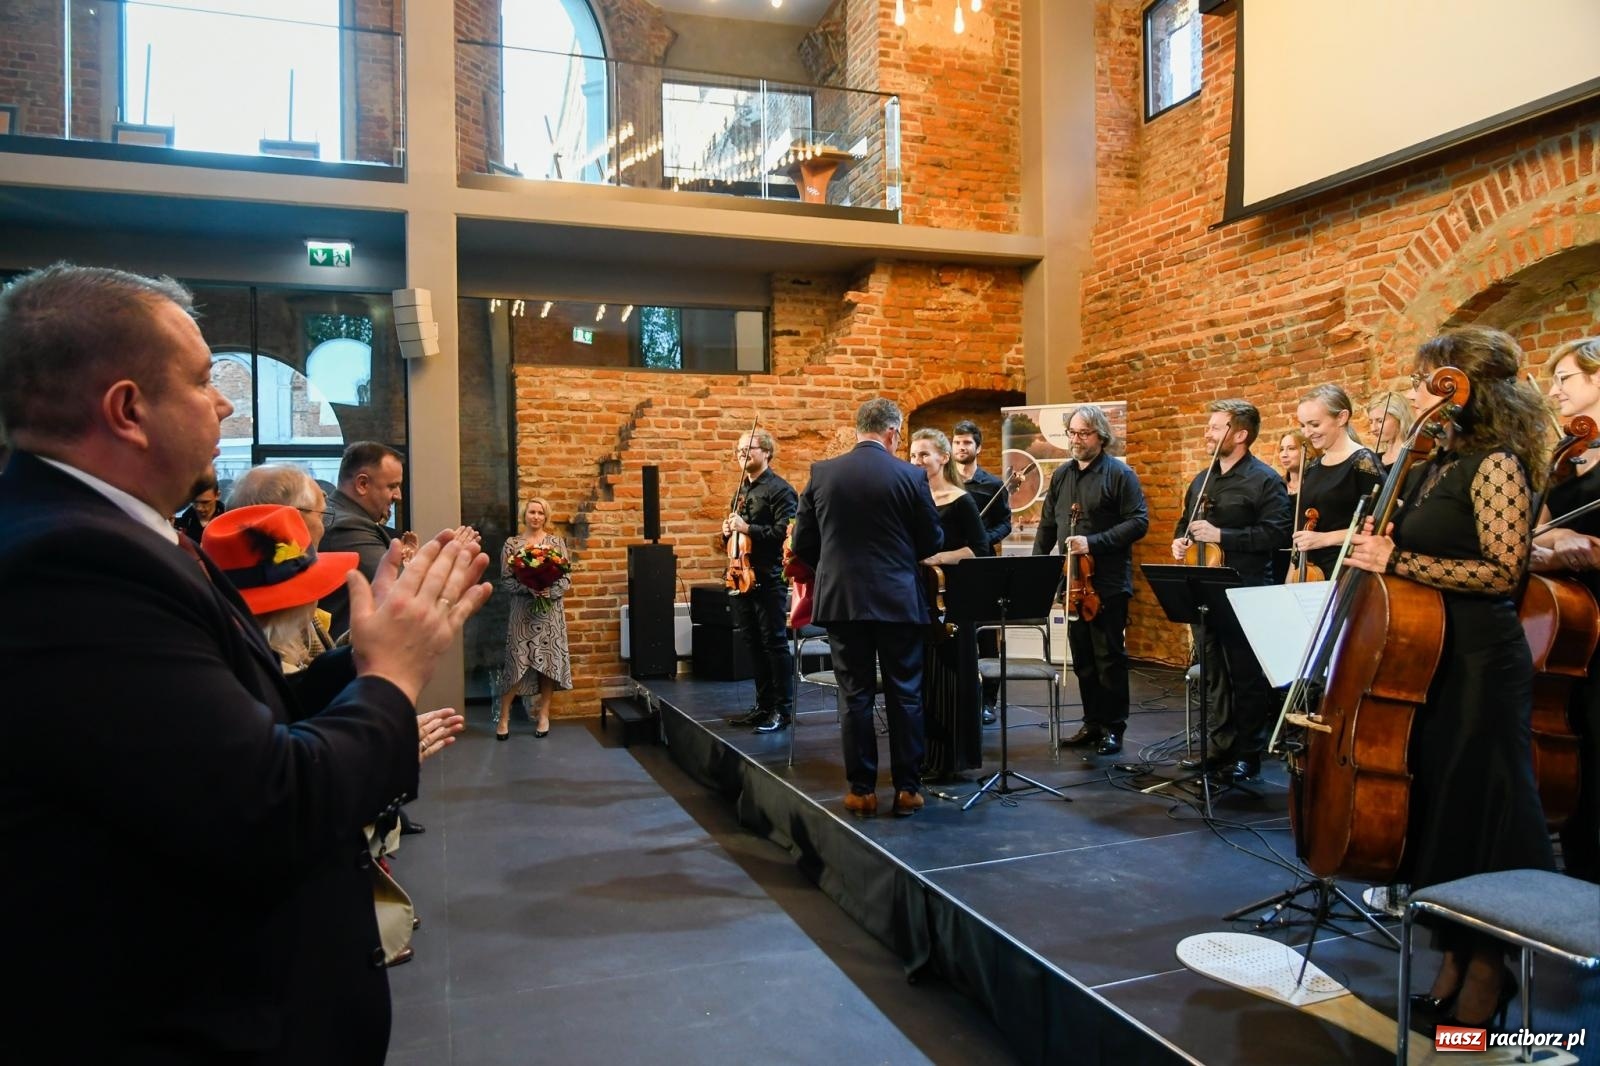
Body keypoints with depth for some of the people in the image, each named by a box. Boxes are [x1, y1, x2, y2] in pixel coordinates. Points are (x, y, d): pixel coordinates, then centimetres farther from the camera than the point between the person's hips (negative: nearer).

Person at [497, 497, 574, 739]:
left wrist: (549, 591, -16)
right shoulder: (512, 543, 3)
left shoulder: (556, 542, 5)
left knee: (549, 661, 2)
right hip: (522, 612, -1)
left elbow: (567, 579, 2)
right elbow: (505, 580, -1)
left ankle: (544, 714, 13)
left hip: (550, 612, 1)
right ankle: (504, 715, 8)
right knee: (516, 662, -3)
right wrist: (529, 588, -17)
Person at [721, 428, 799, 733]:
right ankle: (763, 705, 21)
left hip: (769, 578, -8)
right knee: (754, 644, 12)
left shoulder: (779, 489, -8)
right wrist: (729, 532, 4)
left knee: (774, 643, -3)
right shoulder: (743, 490, 17)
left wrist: (747, 529, -22)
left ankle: (783, 710, 4)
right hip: (743, 576, 8)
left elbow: (785, 532, -19)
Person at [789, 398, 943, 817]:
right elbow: (933, 542, 1)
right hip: (898, 600, -1)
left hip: (842, 599, 2)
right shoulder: (910, 476, -6)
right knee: (904, 696, 8)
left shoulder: (822, 473, 0)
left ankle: (862, 790, 12)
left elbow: (803, 543, 3)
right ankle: (908, 787, 13)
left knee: (854, 696, 7)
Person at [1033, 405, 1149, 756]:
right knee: (1082, 658, 12)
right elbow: (1047, 525, 17)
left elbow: (1139, 522, -12)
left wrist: (1093, 542, -20)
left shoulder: (1120, 474, -6)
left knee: (1109, 657, 1)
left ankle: (1113, 727, 12)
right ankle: (1092, 723, 22)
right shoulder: (1061, 475, 12)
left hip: (1108, 583, -6)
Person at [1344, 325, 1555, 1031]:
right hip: (1423, 657, 8)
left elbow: (1502, 571, -19)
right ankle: (1453, 961, 28)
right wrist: (1373, 544, -1)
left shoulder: (1496, 464, -12)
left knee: (1477, 816, 3)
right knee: (1432, 809, 13)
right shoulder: (1434, 466, 13)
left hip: (1478, 665, -8)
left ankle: (1489, 974, 20)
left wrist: (1398, 562, -20)